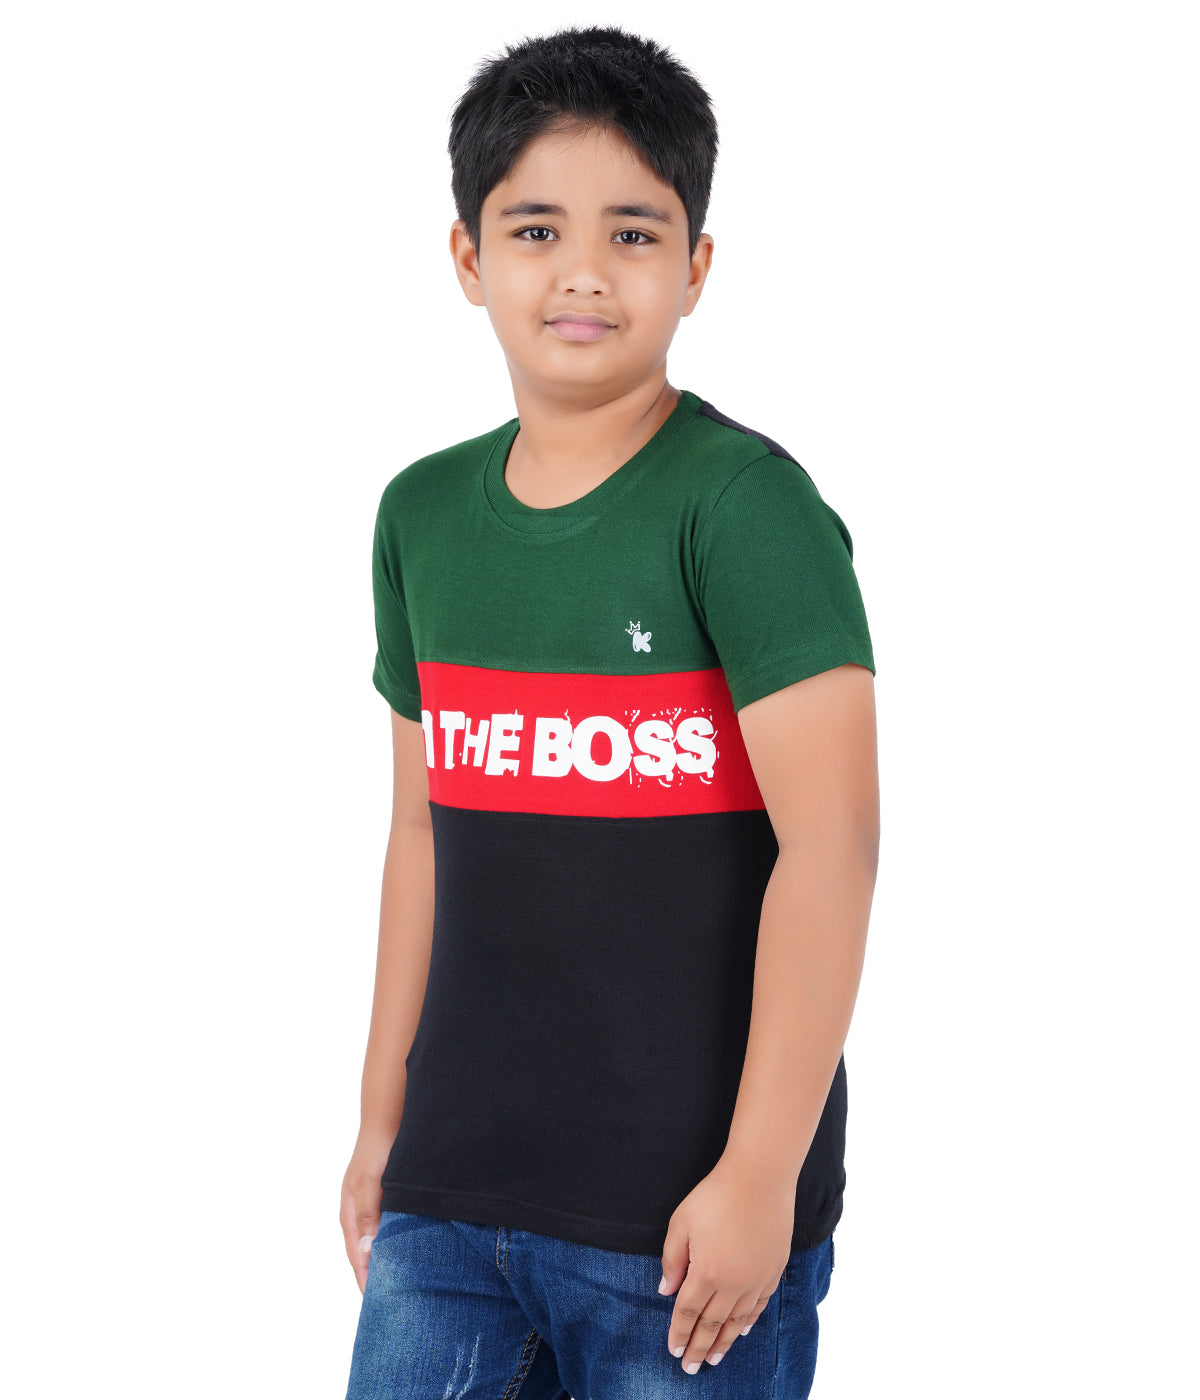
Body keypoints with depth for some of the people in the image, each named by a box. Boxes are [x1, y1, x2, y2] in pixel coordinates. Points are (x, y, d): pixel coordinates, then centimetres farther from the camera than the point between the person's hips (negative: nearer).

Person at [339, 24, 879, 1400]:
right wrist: (382, 1122, 16)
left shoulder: (744, 501, -11)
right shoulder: (424, 514, 7)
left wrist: (760, 1170, -17)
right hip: (454, 1194, 5)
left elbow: (830, 840, -15)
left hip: (691, 1209, -5)